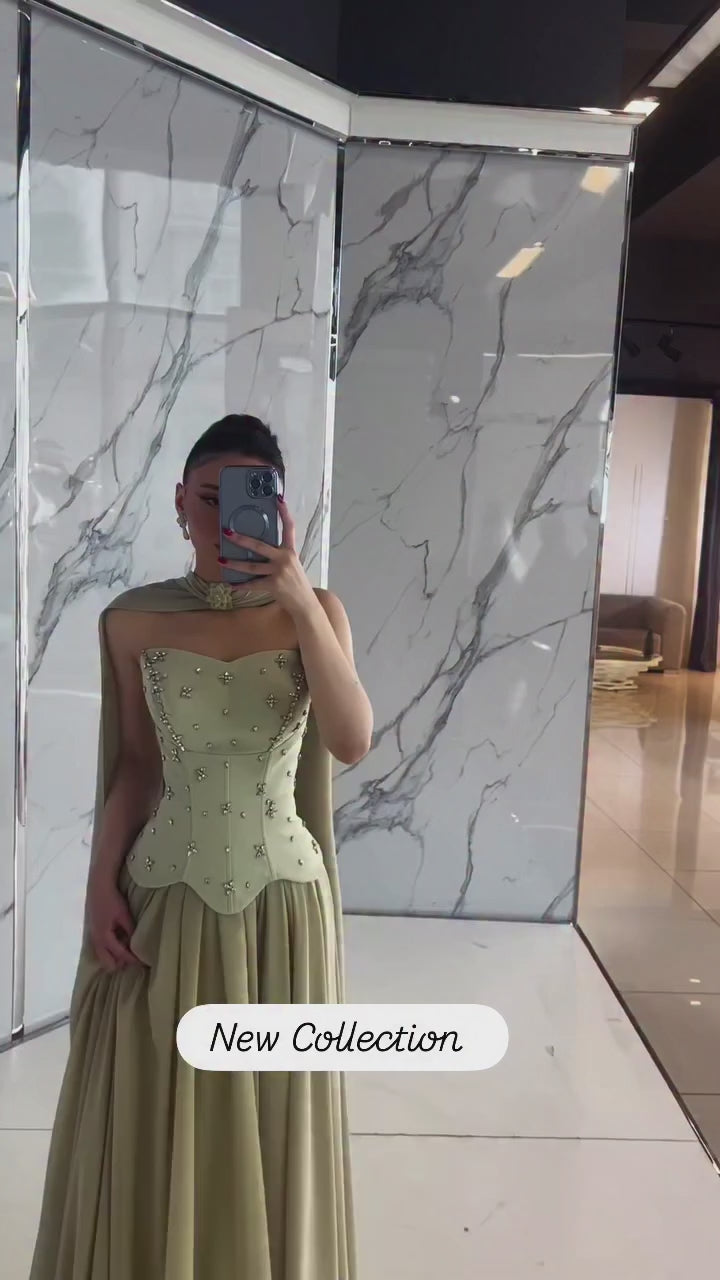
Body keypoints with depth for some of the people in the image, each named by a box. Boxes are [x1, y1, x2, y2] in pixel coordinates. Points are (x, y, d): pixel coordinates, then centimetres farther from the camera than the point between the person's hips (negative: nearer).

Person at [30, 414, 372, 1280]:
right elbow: (136, 763, 4)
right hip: (166, 899, 1)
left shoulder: (316, 612, -5)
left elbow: (351, 744, -18)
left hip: (282, 902, 0)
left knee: (271, 1122, 15)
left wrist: (299, 600, -26)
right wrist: (102, 883, -2)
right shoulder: (133, 620, -3)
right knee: (154, 1129, 13)